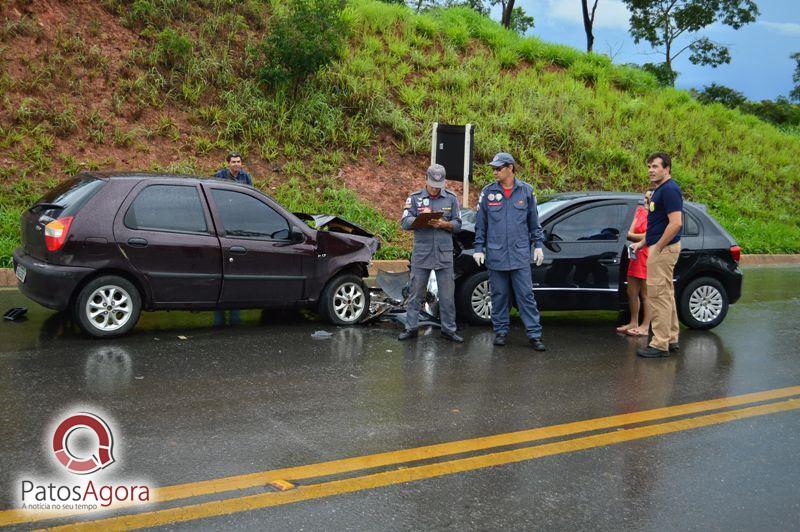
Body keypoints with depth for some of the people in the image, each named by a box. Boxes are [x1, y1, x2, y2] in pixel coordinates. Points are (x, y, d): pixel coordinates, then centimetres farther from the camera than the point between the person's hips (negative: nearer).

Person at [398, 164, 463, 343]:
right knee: (416, 293, 4)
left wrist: (443, 224, -14)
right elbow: (405, 223, -1)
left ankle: (449, 329, 12)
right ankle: (411, 328, 13)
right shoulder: (415, 198, 6)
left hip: (444, 254, 1)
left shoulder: (451, 198, 8)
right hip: (421, 253, 0)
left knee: (447, 295, 3)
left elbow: (457, 225, 5)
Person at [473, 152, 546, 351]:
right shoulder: (488, 192, 4)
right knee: (499, 295, 7)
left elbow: (534, 221, 10)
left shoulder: (526, 191, 5)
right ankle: (500, 331, 19)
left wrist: (538, 245, 6)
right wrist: (479, 248, 4)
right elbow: (480, 223, 8)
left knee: (526, 294, -2)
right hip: (495, 254, 1)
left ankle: (534, 334, 2)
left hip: (520, 254, -1)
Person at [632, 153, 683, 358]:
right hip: (660, 248, 11)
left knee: (658, 295, -8)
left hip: (664, 249, -11)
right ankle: (671, 338, 24)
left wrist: (657, 247, -19)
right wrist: (642, 243, 18)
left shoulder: (670, 189, -16)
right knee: (666, 295, 15)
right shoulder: (659, 190, 16)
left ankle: (660, 344, -4)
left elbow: (676, 223, -24)